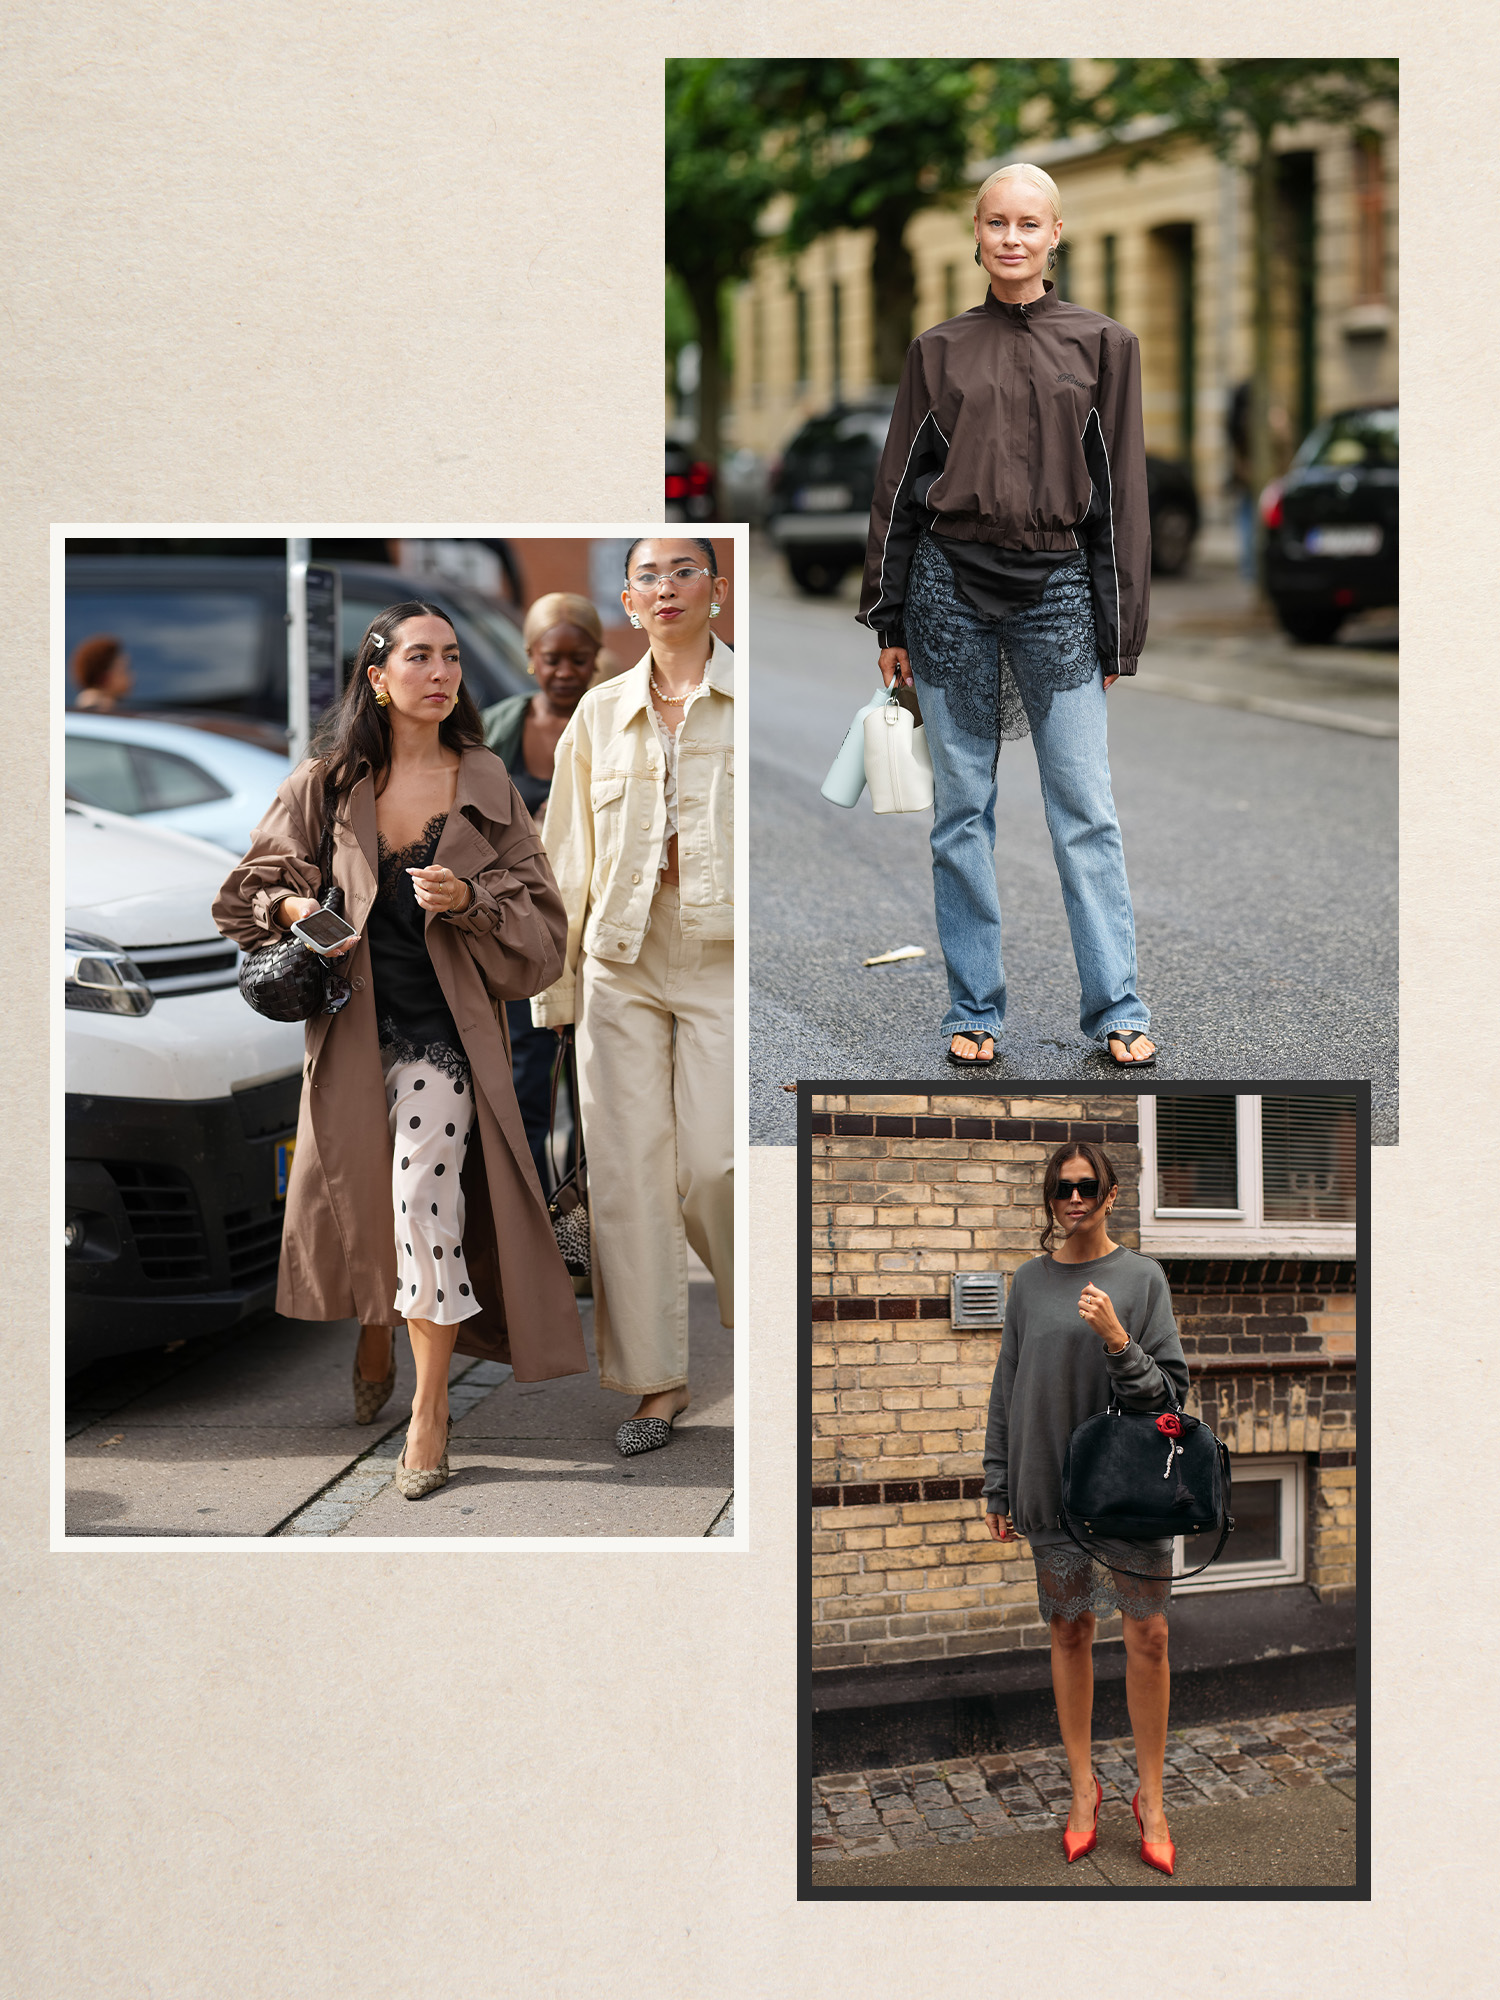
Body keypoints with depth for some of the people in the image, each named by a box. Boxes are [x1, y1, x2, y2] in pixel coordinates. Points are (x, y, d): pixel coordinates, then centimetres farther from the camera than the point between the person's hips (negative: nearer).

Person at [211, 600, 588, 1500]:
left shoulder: (485, 784, 1)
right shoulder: (328, 782, 1)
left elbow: (539, 918, 3)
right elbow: (259, 879, 13)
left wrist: (469, 901, -16)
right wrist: (293, 909, -8)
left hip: (444, 1028, -2)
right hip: (354, 1021, 2)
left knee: (425, 1190, -18)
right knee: (355, 1191, 10)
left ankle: (432, 1401, -7)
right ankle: (375, 1336, 42)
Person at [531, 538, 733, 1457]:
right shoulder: (600, 712, 10)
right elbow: (570, 858, 14)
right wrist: (555, 983, 11)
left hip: (724, 958, -3)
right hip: (621, 962, 3)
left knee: (716, 1167, -9)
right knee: (627, 1169, 0)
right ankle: (656, 1382, 9)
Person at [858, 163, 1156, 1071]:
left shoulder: (1103, 345, 5)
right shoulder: (940, 350, 8)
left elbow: (1121, 494, 5)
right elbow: (899, 485, 10)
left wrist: (1118, 629, 2)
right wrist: (890, 620, 6)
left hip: (1056, 590, -1)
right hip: (951, 588, 1)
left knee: (1086, 809, -3)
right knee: (962, 807, 5)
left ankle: (1116, 1009, 3)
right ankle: (975, 1008, 12)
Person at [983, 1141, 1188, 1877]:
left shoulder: (1142, 1277, -2)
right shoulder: (1029, 1283, 6)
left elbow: (1170, 1389, -4)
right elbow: (1007, 1388, 9)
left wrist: (1117, 1342, -21)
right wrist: (998, 1487, 7)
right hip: (1050, 1482, 2)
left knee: (1147, 1635, -1)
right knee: (1068, 1633, 8)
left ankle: (1149, 1795, 10)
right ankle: (1083, 1784, 20)